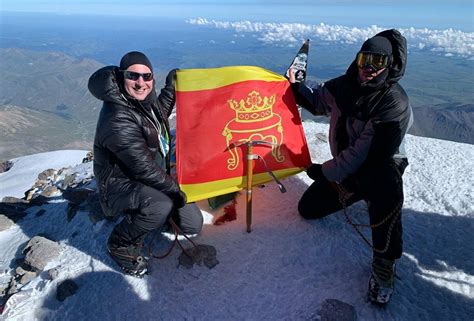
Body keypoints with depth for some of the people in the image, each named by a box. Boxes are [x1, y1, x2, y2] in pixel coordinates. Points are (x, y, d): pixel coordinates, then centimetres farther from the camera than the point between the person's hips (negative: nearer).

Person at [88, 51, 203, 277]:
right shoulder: (118, 119, -29)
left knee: (192, 225, 5)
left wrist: (170, 87, 19)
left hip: (153, 177, 8)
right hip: (121, 185, -8)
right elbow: (143, 167, -28)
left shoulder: (145, 100, -2)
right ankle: (120, 245, -9)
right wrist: (174, 188, -19)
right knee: (161, 207, -39)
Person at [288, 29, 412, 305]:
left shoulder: (395, 103, -25)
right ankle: (355, 194, 29)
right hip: (346, 167, 6)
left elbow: (368, 154, -26)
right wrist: (296, 87, 0)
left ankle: (384, 267, -27)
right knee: (308, 209, 6)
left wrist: (325, 171, -19)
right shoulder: (346, 85, -6)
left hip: (380, 165, -6)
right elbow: (318, 102, 15)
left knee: (386, 188, -42)